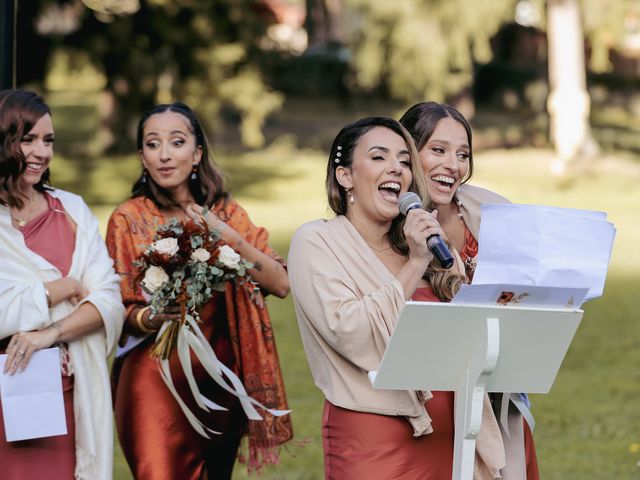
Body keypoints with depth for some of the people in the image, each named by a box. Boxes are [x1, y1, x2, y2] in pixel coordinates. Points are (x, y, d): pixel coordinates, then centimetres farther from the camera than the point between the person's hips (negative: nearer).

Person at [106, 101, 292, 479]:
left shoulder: (226, 212, 6)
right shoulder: (130, 219, -2)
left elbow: (280, 284, -2)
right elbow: (120, 309, -1)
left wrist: (229, 239, -14)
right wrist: (153, 318, -22)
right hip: (156, 379, -3)